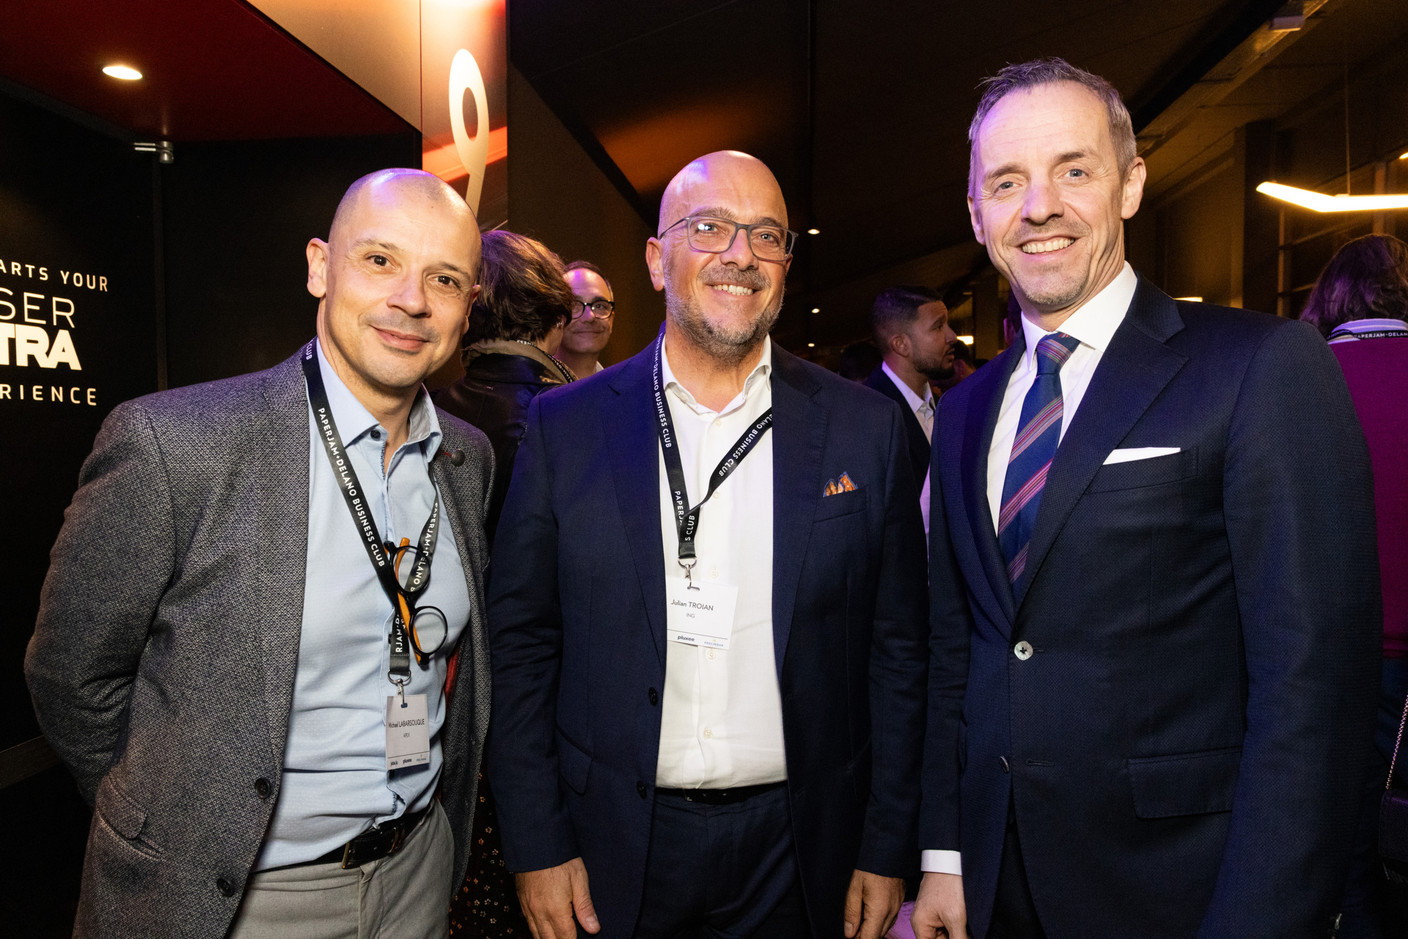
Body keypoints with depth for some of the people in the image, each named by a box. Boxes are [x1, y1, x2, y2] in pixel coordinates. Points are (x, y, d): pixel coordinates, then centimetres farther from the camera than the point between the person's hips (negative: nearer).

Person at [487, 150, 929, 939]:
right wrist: (537, 845, -3)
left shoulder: (866, 428, -4)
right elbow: (522, 643, -1)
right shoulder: (565, 426, -4)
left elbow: (897, 652, 0)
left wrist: (888, 850, 0)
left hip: (798, 851, 1)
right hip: (613, 850, 0)